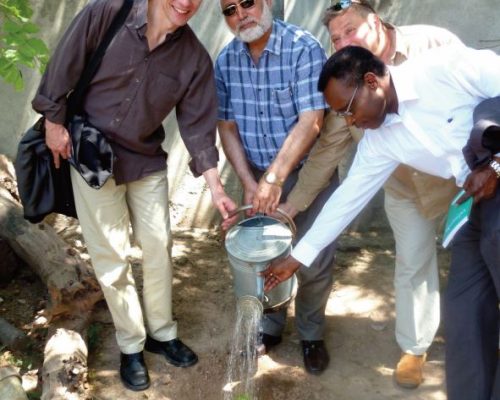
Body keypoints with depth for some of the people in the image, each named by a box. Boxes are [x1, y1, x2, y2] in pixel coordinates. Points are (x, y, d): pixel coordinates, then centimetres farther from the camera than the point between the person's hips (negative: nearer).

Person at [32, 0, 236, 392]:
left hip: (147, 162, 3)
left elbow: (198, 124, -7)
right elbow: (65, 64, -8)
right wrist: (54, 120, -6)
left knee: (159, 248, 8)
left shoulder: (194, 58, -11)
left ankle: (162, 332, 29)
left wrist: (216, 187, -11)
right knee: (111, 256, 3)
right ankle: (131, 345, 20)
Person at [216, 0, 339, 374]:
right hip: (257, 175, 4)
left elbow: (310, 121, -22)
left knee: (314, 262, 0)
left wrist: (274, 178, -23)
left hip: (308, 172, -3)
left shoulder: (303, 47, -18)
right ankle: (269, 326, 32)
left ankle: (311, 334, 24)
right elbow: (227, 126, 1)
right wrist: (248, 181, -8)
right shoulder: (226, 61, -3)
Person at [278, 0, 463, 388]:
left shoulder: (434, 43, -20)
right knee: (412, 266, 9)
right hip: (406, 188, 2)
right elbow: (328, 149, -6)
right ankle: (413, 348, 28)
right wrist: (294, 202, -8)